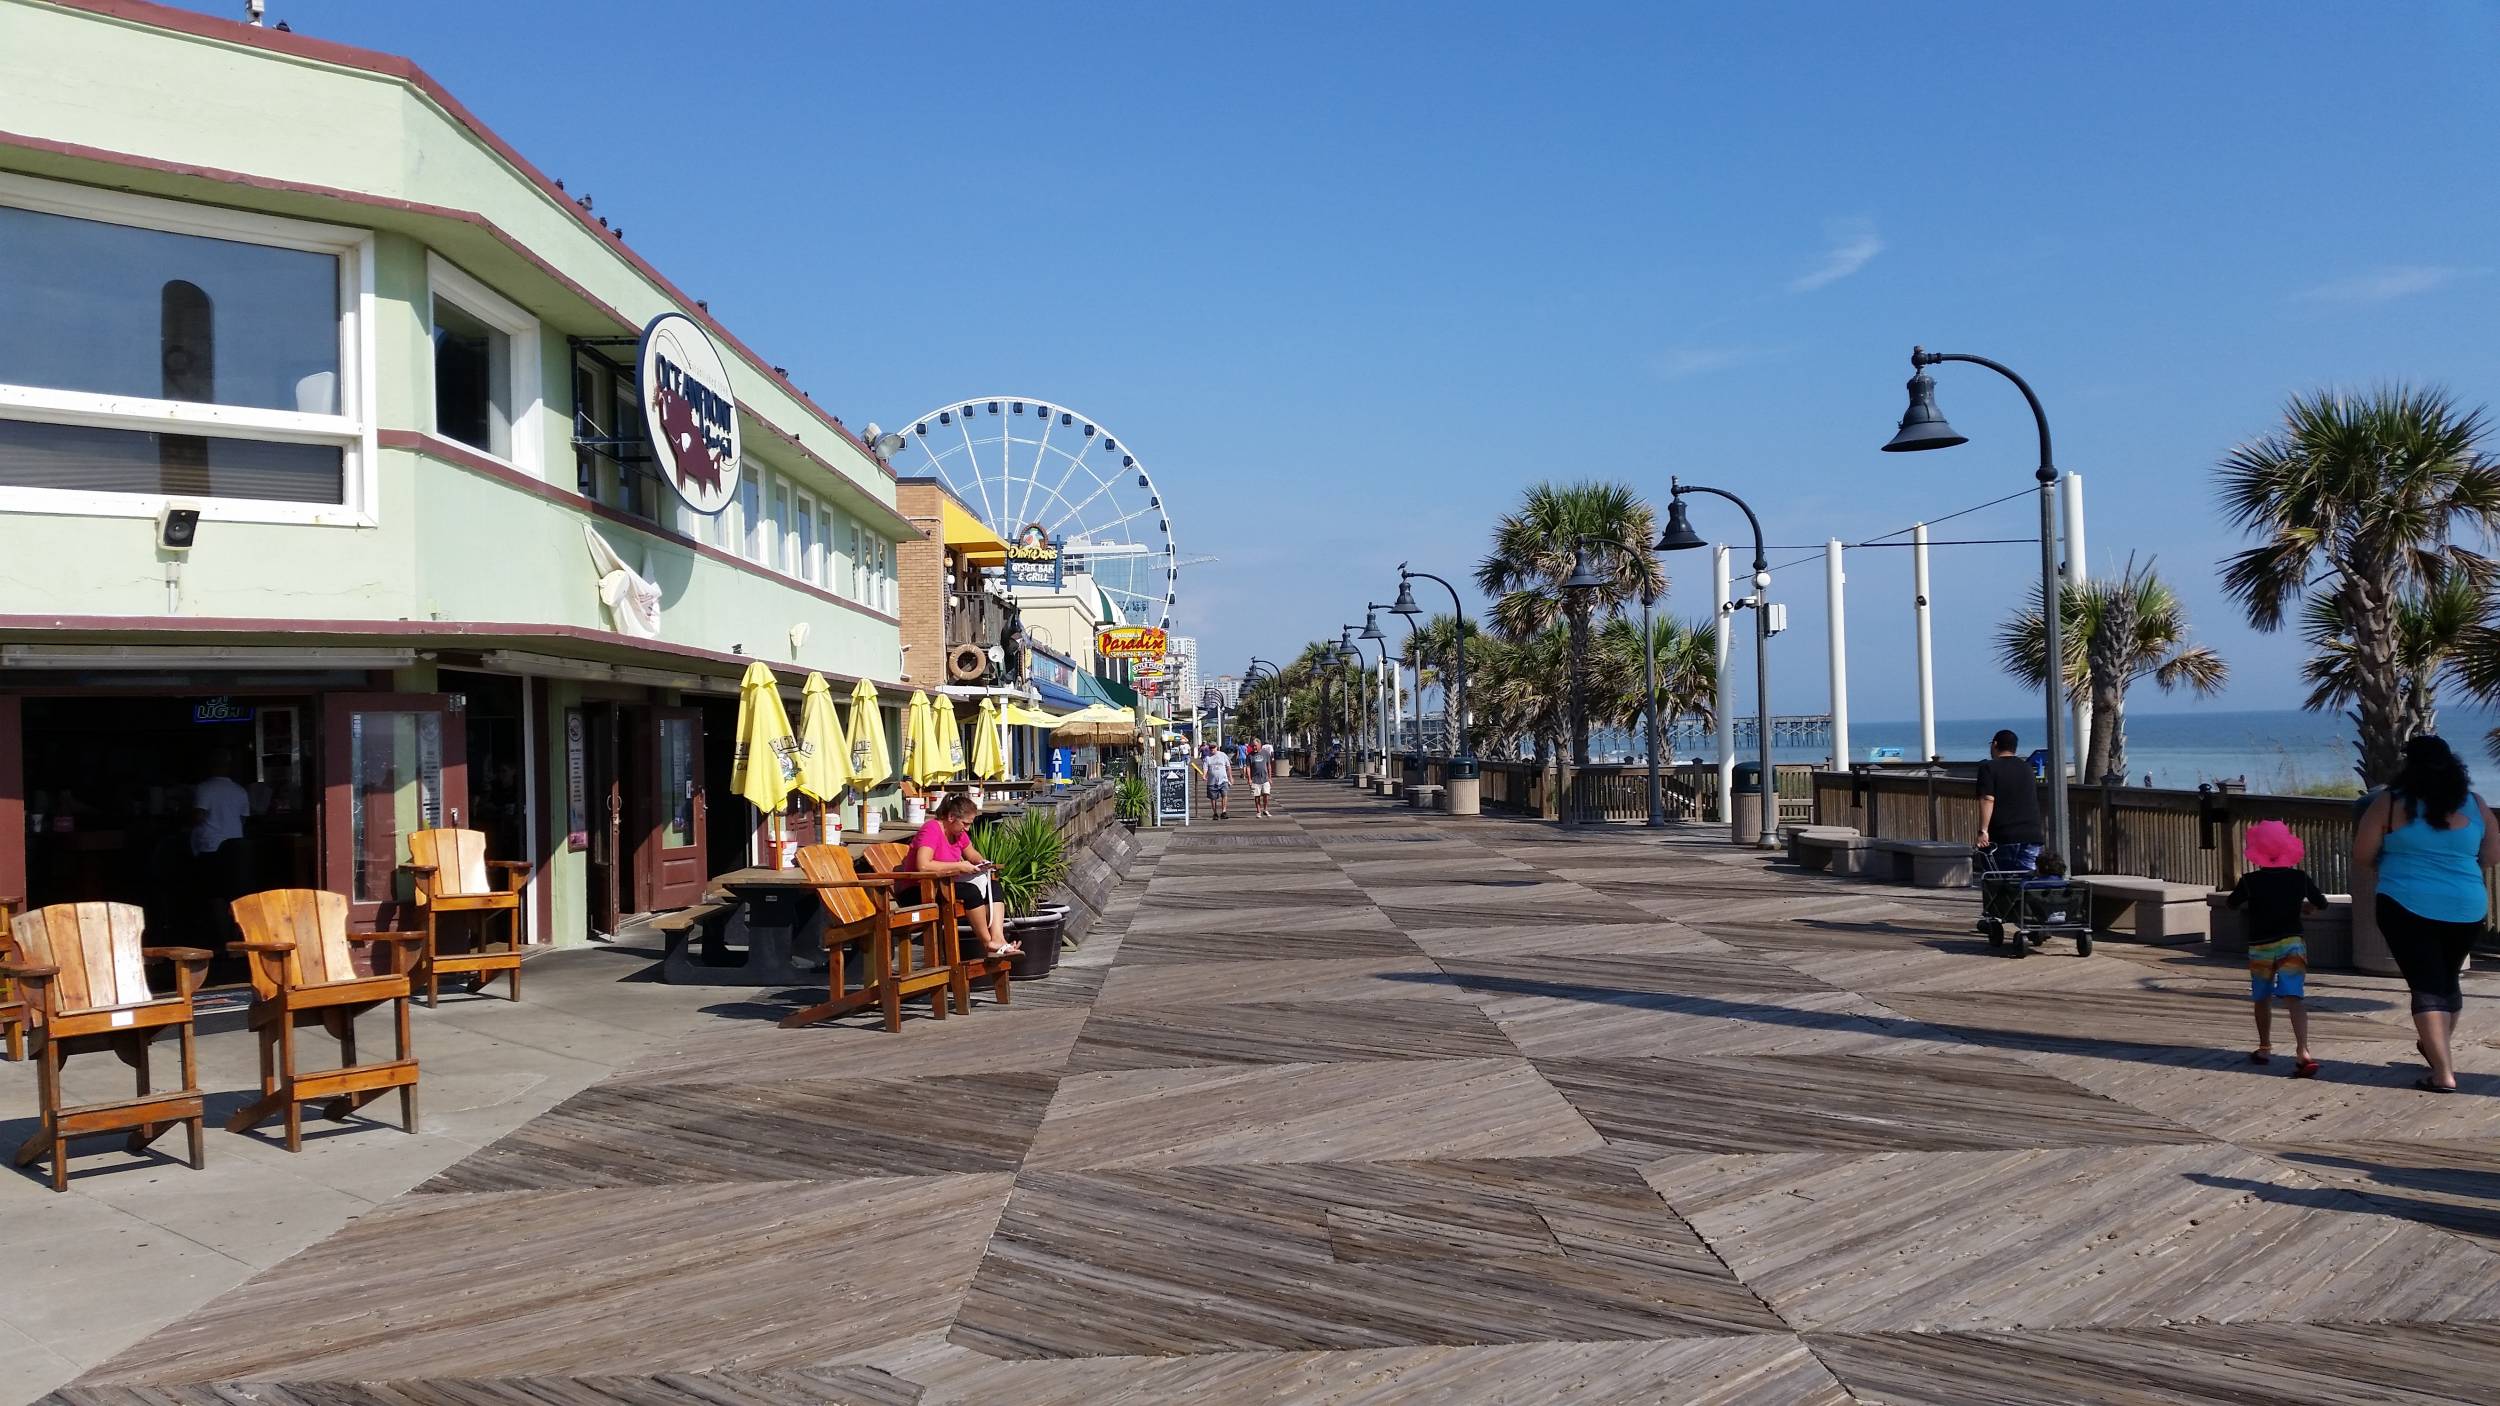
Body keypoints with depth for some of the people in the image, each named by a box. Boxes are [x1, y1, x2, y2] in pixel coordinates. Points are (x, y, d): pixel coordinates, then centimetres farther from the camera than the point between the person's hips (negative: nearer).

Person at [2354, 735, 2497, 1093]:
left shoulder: (2391, 803, -6)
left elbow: (2361, 858, -3)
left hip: (2407, 906, -4)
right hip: (2467, 911, 4)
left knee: (2426, 987, -2)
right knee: (2447, 979, 23)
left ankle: (2443, 1073, -11)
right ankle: (2442, 1049, 43)